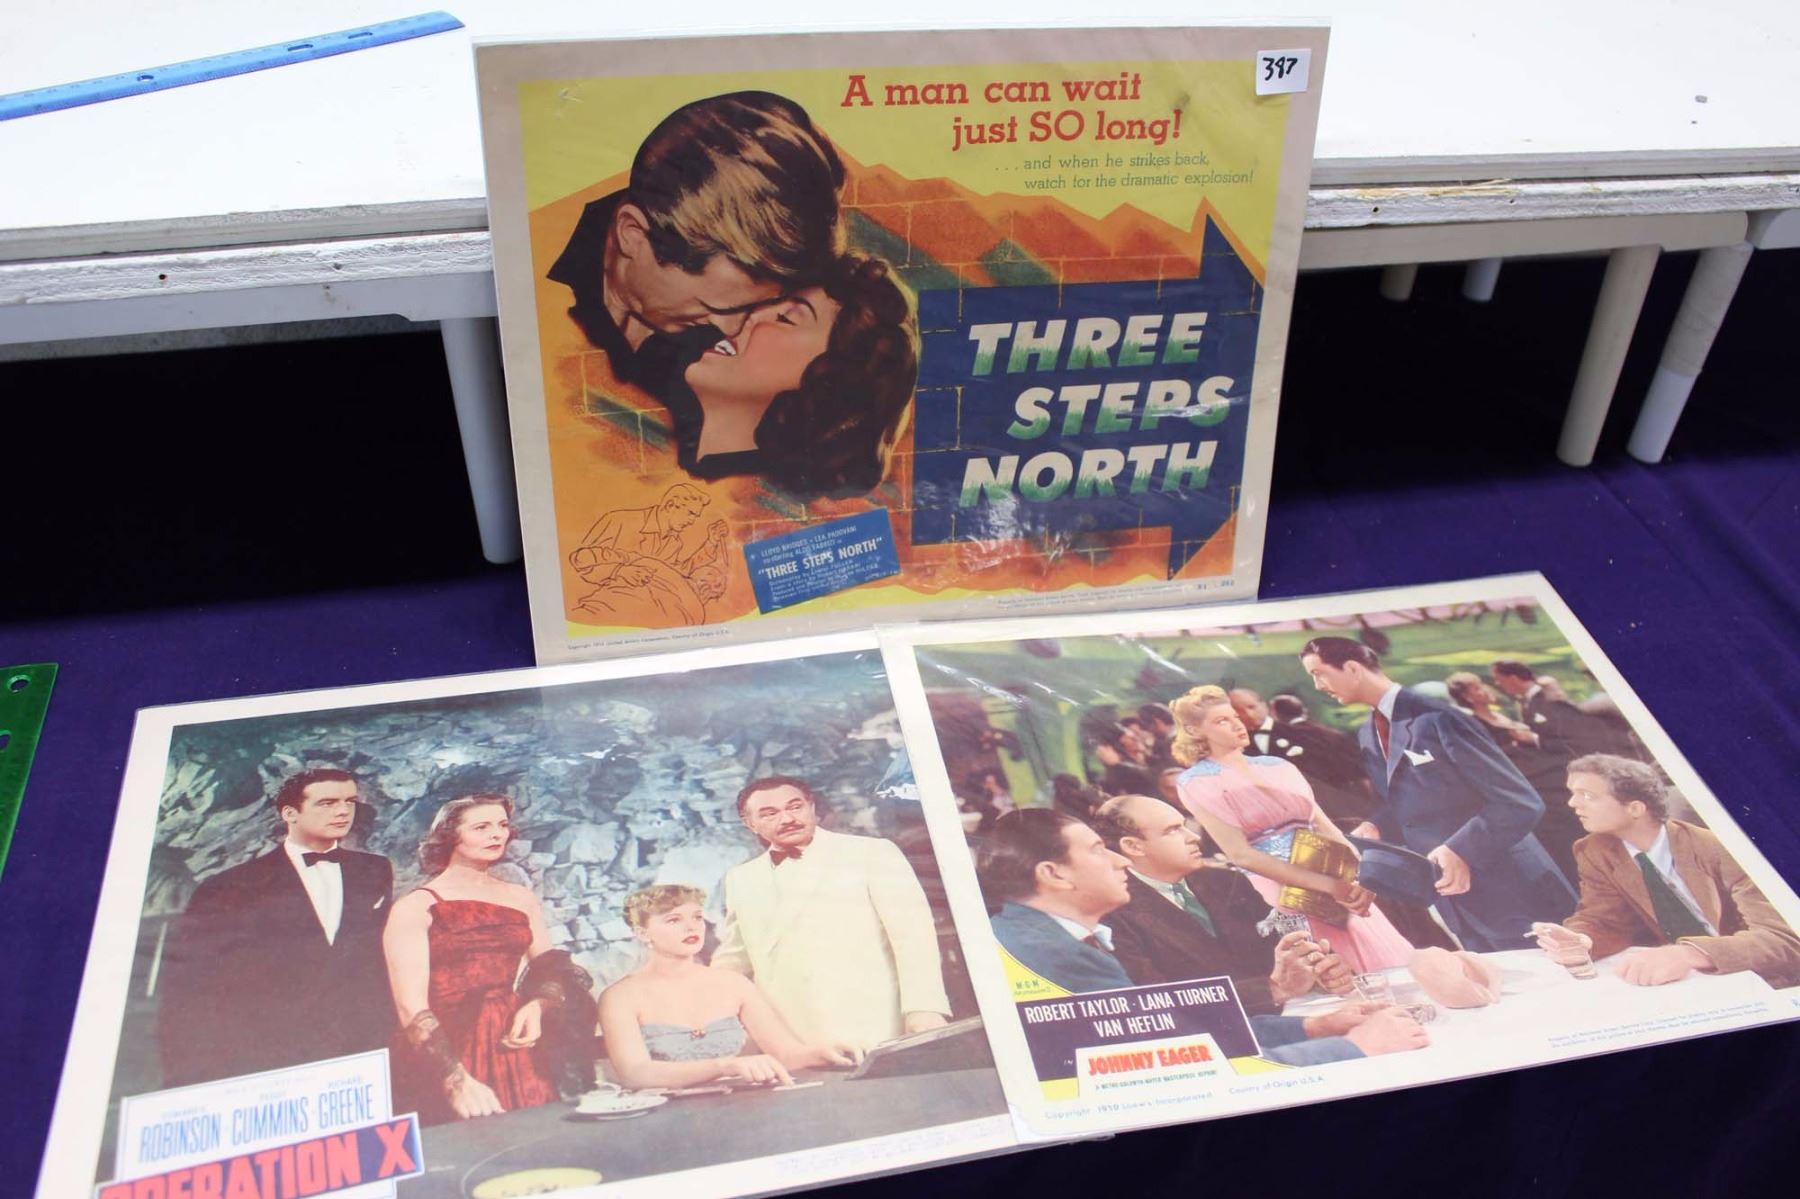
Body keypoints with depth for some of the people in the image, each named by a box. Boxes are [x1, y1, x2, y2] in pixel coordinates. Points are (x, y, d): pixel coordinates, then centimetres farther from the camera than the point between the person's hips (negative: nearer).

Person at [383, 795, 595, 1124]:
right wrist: (457, 1082, -23)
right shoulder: (415, 908, -3)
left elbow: (552, 971, 14)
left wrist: (537, 1007, -9)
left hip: (519, 1055, 4)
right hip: (448, 1056, -4)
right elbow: (411, 1007, -12)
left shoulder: (521, 899, 12)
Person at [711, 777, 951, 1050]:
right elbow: (733, 957, 25)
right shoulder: (740, 879, 16)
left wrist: (925, 1008, -15)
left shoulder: (871, 853, 2)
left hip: (870, 1032, -3)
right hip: (786, 1042, 4)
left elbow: (913, 933, -5)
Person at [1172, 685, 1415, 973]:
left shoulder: (1278, 766, 13)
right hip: (1282, 901, -5)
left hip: (1339, 891, 5)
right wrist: (1328, 885, -18)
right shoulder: (1197, 783, -4)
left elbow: (1325, 826, 8)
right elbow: (1240, 854, -13)